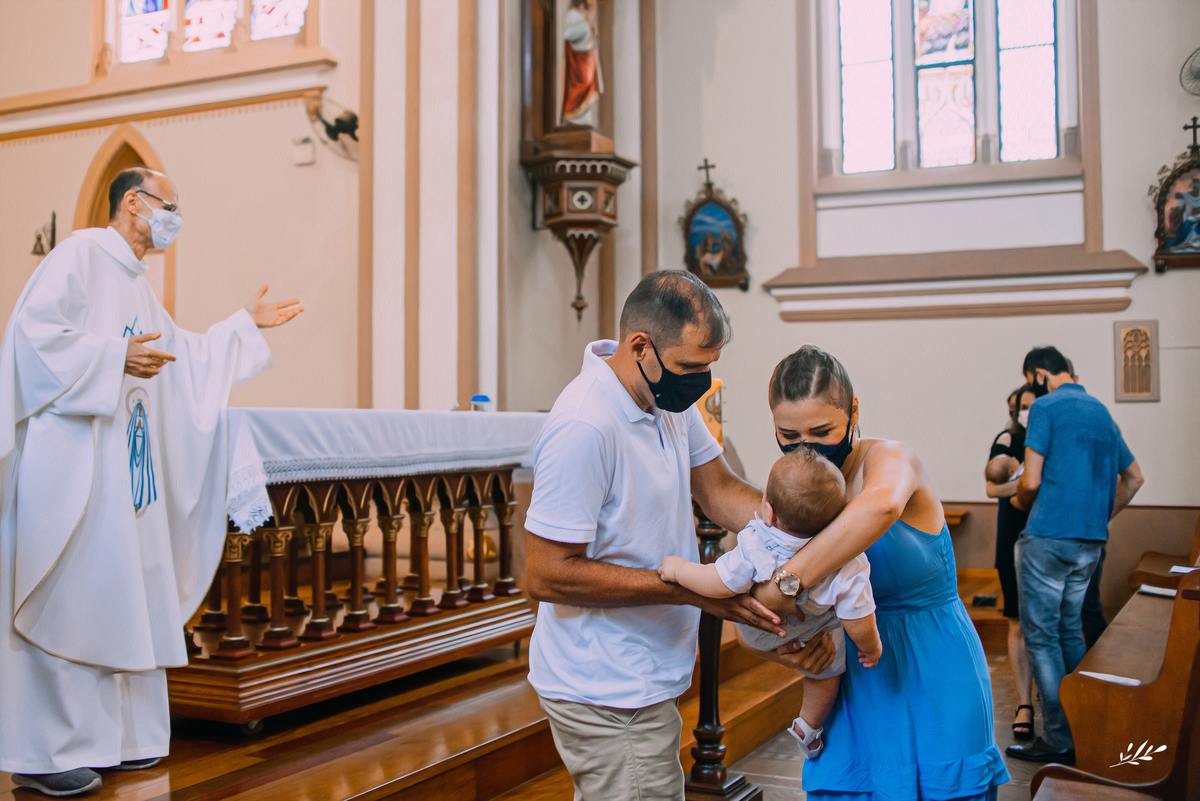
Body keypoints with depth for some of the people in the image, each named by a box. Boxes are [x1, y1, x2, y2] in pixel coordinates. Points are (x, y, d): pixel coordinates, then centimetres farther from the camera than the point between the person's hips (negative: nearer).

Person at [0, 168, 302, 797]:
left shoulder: (137, 287, 24)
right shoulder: (80, 254, -4)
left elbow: (185, 355, 32)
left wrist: (246, 324, 33)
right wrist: (115, 357, -18)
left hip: (127, 463, 9)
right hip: (72, 458, -9)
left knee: (125, 594, 8)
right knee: (68, 597, -8)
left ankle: (115, 735, 16)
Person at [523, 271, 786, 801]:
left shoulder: (669, 397, 2)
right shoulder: (585, 427, -27)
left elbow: (718, 490, 10)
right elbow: (546, 575, -26)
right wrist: (692, 588, -25)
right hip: (609, 698, -9)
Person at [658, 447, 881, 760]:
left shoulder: (753, 549, -43)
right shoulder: (848, 565, -37)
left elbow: (721, 584, -33)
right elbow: (859, 624, -27)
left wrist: (679, 569, -17)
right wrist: (872, 647, -5)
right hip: (812, 638, 0)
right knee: (826, 672, 31)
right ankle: (807, 729, 50)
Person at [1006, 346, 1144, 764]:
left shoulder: (1045, 407, -8)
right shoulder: (1101, 410, 16)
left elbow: (1031, 481, -14)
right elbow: (1133, 477, 22)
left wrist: (1021, 502, 6)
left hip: (1048, 538, -8)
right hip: (1090, 544, 8)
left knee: (1041, 636, -1)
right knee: (1070, 631, 18)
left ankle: (1059, 740, 1)